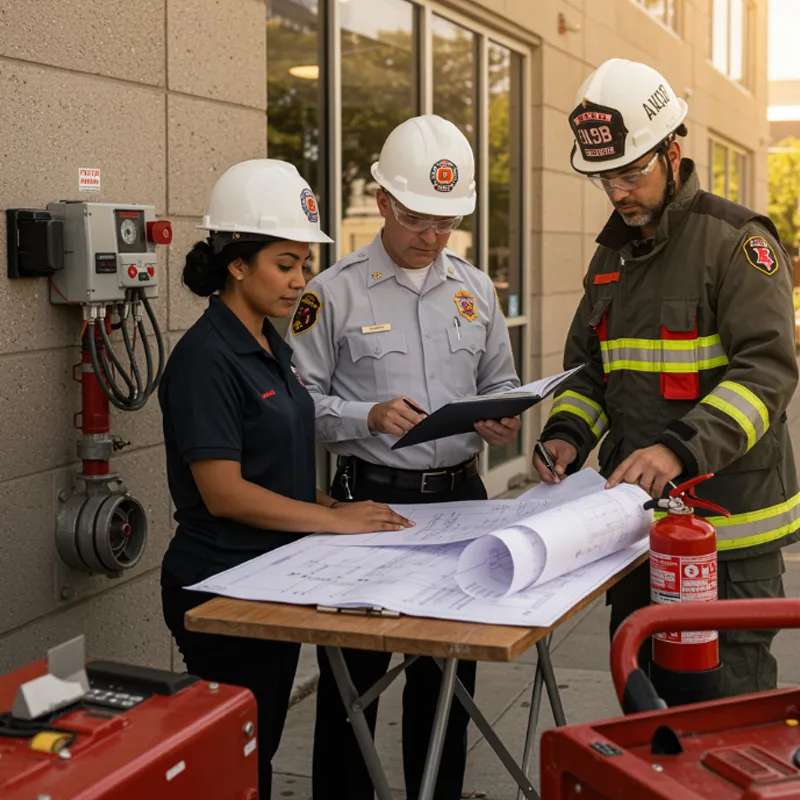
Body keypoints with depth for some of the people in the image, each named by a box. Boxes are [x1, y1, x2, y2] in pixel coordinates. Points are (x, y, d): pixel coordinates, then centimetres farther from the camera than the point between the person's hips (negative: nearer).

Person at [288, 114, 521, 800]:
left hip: (460, 495, 4)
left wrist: (502, 419, -5)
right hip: (370, 498, -4)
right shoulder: (335, 292, -5)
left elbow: (499, 383, 16)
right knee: (353, 675, 4)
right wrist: (369, 418, -21)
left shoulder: (475, 289, 9)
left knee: (449, 673, 14)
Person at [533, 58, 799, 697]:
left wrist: (681, 448, -34)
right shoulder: (612, 253, 13)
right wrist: (568, 434, -2)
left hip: (729, 529, -7)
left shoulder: (737, 241, -11)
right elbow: (588, 367, 19)